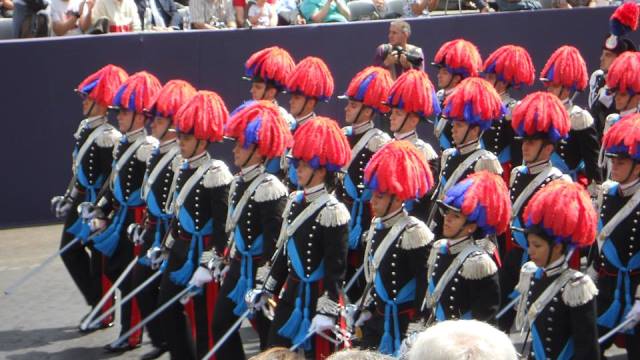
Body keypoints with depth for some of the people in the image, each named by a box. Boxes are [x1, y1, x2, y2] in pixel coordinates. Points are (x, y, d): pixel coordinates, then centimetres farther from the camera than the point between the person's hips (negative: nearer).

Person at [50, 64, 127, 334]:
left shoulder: (108, 138, -21)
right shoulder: (85, 127, 7)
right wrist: (68, 198, 20)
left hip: (95, 207, -10)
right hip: (79, 203, 10)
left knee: (100, 258, 2)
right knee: (69, 251, 14)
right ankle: (97, 304, 24)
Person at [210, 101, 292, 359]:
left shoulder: (269, 188, -19)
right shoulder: (239, 183, 8)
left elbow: (274, 242, -21)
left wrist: (263, 284, -21)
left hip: (258, 271, -9)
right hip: (237, 266, 9)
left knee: (268, 332, 2)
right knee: (221, 323, 12)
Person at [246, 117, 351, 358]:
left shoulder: (332, 211, -17)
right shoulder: (295, 201, 7)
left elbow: (336, 268, -18)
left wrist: (328, 311, -21)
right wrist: (267, 291, 16)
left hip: (317, 298, -8)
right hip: (291, 294, 8)